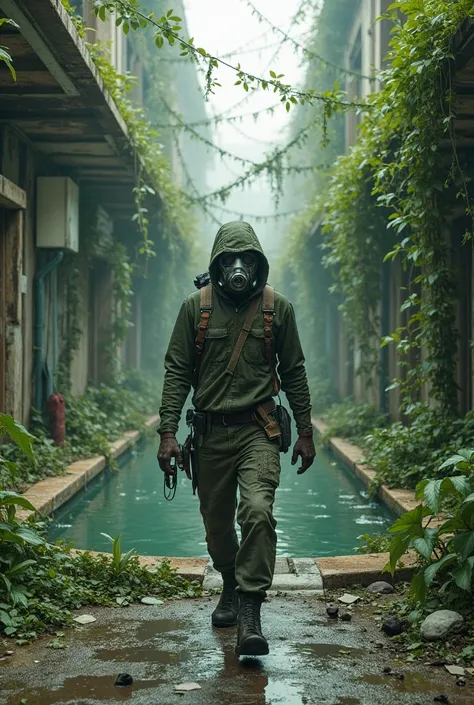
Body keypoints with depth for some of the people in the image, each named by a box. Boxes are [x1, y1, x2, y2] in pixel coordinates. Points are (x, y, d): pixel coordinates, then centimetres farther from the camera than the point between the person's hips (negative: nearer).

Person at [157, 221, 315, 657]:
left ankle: (250, 615, -19)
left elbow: (294, 373, 8)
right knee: (217, 522, 12)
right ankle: (231, 588, 39)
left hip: (258, 429, -2)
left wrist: (305, 432, 7)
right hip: (211, 432, 2)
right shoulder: (196, 307, 1)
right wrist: (168, 432, -6)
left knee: (258, 511, -21)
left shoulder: (278, 308, 2)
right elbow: (177, 371, 2)